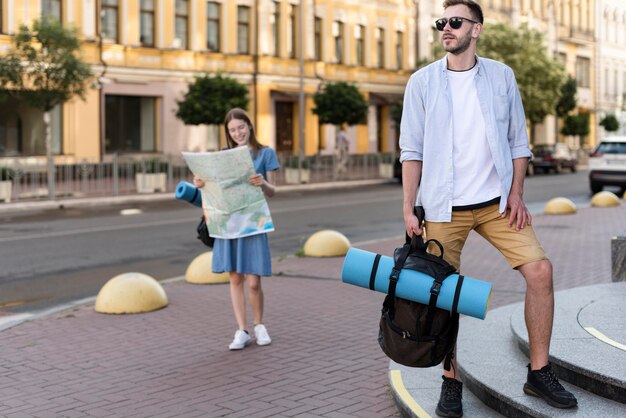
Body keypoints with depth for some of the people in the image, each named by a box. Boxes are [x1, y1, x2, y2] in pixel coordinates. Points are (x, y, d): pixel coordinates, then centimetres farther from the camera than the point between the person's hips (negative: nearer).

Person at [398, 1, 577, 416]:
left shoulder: (502, 76, 5)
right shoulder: (423, 82, 0)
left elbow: (518, 140, 8)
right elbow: (412, 150, -1)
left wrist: (516, 193, -3)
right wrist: (409, 209, -7)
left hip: (497, 202, 2)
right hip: (444, 207, -1)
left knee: (540, 268, -10)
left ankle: (539, 373, 4)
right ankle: (452, 382, 18)